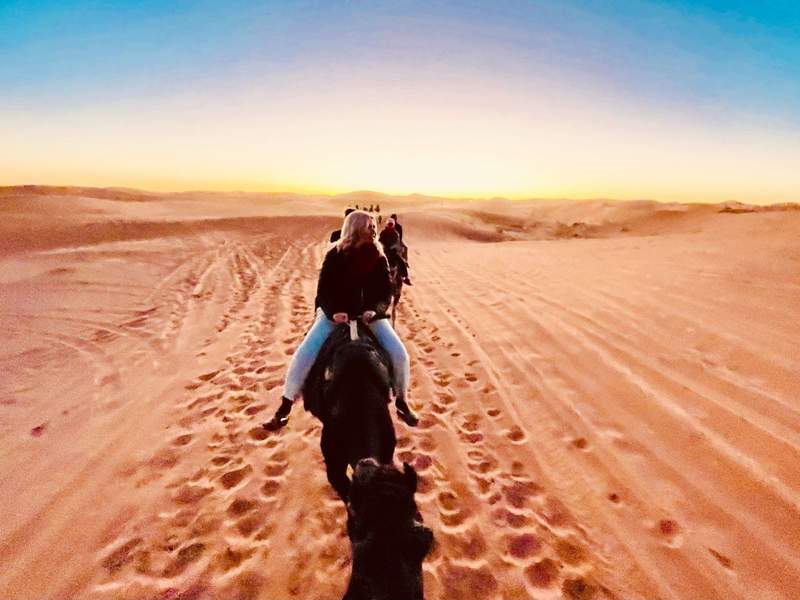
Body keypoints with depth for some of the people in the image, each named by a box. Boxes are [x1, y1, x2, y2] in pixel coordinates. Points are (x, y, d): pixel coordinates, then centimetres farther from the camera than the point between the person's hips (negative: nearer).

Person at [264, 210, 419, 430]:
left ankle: (401, 402, 12)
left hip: (369, 314, 2)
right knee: (303, 355, -17)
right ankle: (284, 409, 1)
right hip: (335, 314, -1)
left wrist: (375, 310, -23)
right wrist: (334, 312, -27)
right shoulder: (335, 256, -9)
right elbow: (323, 291, -9)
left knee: (399, 354, -13)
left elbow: (386, 291, -4)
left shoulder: (378, 258, -3)